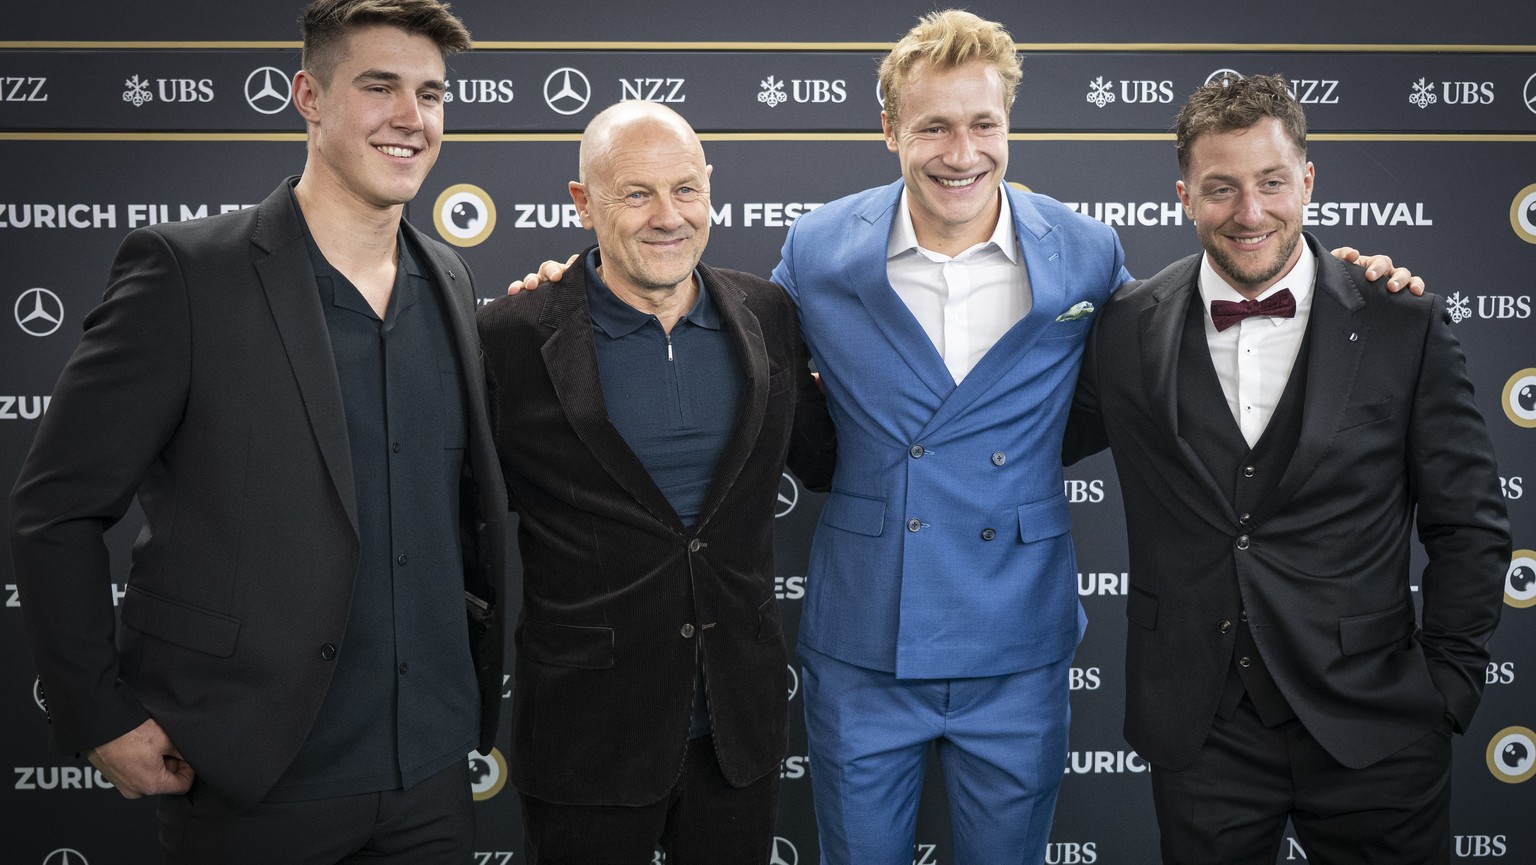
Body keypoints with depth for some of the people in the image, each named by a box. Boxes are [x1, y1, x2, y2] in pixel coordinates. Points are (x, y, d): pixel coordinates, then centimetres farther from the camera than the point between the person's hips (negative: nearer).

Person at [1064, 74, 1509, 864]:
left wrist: (1447, 687, -2)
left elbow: (1468, 525, 1)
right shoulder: (1127, 329, 0)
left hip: (1372, 735, -1)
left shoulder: (1403, 324, -3)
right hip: (1201, 731, 1)